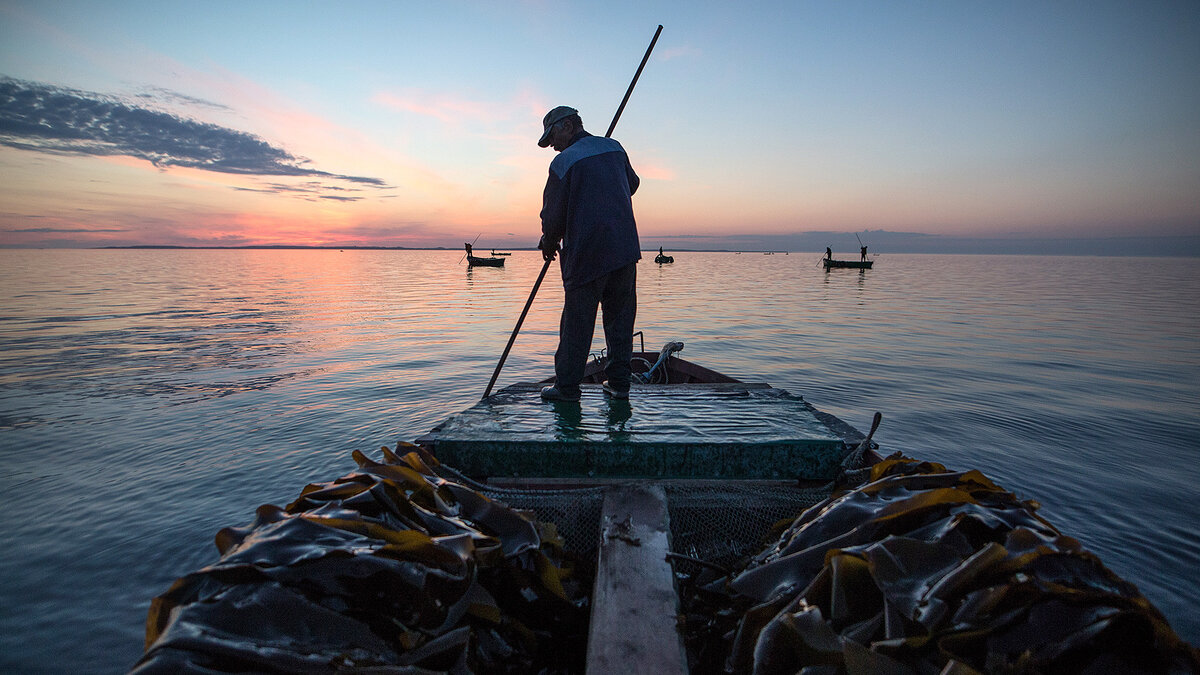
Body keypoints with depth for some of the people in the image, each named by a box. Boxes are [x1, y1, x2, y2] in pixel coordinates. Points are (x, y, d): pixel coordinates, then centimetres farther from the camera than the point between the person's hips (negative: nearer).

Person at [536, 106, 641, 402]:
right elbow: (632, 184, 26)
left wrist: (548, 244, 11)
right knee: (620, 317, 11)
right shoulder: (615, 147, 11)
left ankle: (567, 386, 10)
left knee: (577, 322, 3)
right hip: (626, 249, 6)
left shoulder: (564, 161, -8)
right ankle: (619, 383, 16)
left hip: (587, 254, -5)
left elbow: (553, 214, -7)